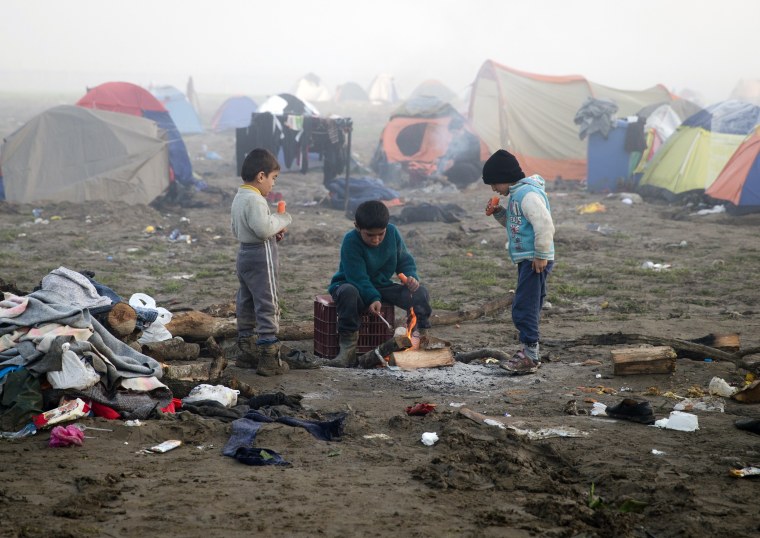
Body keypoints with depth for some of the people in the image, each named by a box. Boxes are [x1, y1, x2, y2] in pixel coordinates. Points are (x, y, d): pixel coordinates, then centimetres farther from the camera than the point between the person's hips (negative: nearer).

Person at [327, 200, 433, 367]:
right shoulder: (350, 242, -24)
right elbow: (358, 278, -27)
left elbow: (404, 260, 4)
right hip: (352, 284, -4)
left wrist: (411, 277, -18)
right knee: (348, 292, -42)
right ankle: (348, 349, -38)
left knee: (420, 293, -17)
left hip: (381, 286, 5)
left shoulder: (392, 233, -7)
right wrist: (372, 298, -40)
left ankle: (421, 339, -4)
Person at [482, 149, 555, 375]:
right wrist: (499, 213, 10)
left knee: (523, 308, -11)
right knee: (528, 308, 14)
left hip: (534, 261, -10)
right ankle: (529, 353, 22)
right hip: (526, 260, 10)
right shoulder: (516, 194, 16)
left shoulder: (528, 194, -17)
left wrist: (541, 256, -21)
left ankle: (530, 356, -9)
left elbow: (545, 225, -24)